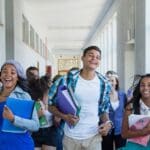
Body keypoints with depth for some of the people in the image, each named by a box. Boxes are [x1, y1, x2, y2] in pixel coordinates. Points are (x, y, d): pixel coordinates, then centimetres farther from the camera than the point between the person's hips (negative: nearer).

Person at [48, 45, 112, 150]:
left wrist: (107, 123, -8)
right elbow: (51, 104, -2)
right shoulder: (68, 79, -10)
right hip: (71, 137, -1)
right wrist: (65, 117, -17)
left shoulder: (104, 84, -1)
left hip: (94, 136, 2)